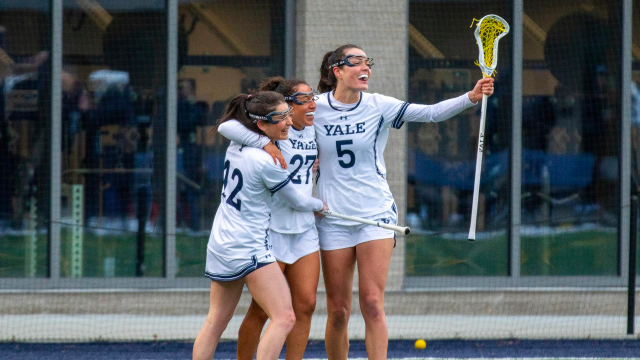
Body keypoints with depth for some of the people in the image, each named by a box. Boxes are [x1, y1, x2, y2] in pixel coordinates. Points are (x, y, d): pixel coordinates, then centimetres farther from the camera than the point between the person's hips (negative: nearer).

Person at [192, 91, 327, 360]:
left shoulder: (236, 144, 4)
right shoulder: (267, 162, -18)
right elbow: (297, 201, -4)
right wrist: (320, 205, 18)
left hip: (219, 244, 9)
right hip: (249, 247, -9)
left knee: (216, 322, 14)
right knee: (284, 318, -12)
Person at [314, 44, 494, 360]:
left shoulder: (379, 106, -3)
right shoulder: (315, 109, -3)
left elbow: (432, 112, -12)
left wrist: (471, 97, -26)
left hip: (376, 213, 0)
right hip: (333, 216, 0)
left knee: (372, 304, -9)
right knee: (338, 310, 3)